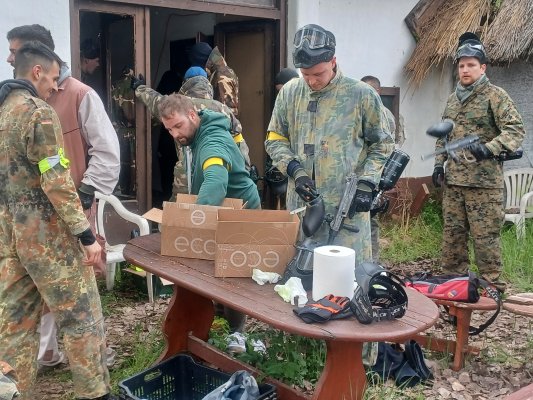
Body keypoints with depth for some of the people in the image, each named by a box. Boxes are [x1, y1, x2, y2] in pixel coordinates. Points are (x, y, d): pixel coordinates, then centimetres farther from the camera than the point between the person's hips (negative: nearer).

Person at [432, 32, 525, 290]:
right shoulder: (453, 98, 16)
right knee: (452, 233, 12)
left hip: (484, 181, -6)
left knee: (485, 236, -3)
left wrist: (489, 149, -27)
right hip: (452, 180, 6)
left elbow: (515, 129, -13)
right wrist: (439, 164, 14)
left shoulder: (495, 95, -4)